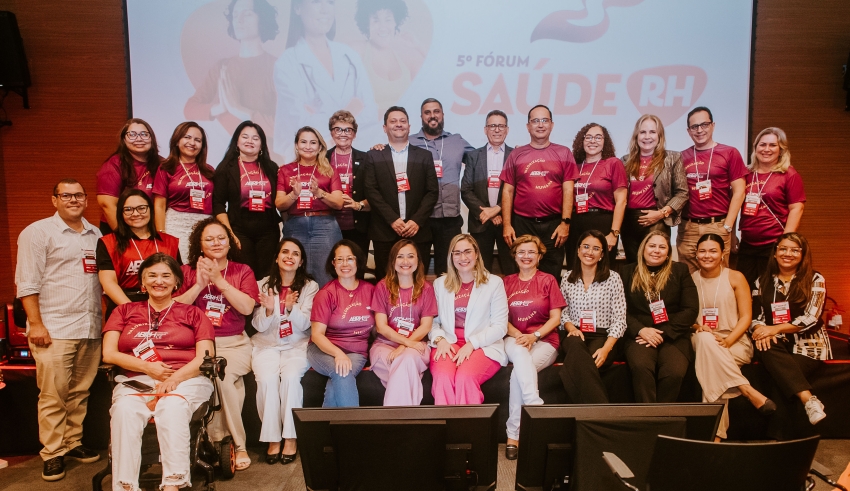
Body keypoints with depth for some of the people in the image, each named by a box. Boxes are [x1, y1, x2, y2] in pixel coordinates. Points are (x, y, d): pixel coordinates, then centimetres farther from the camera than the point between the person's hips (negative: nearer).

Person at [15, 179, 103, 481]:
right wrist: (36, 324, -12)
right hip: (54, 330, -5)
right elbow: (27, 283, -6)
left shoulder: (96, 235, 15)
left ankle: (73, 442, 23)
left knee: (80, 392, 10)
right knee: (53, 395, -2)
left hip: (91, 329, 5)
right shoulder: (38, 232, 0)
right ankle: (53, 454, 9)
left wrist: (105, 316, 12)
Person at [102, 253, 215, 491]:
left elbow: (205, 357, 5)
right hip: (135, 381, 2)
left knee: (172, 407, -34)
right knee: (124, 410, -31)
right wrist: (148, 368, -6)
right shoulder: (125, 311, 22)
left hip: (186, 379, -1)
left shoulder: (192, 313, 16)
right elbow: (109, 354, 10)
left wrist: (175, 379, -14)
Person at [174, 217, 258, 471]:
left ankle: (216, 440, -11)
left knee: (226, 376, -30)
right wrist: (200, 284, -9)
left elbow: (247, 307, -6)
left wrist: (219, 280, -8)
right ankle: (238, 444, -16)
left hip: (234, 343, 0)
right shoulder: (188, 271, 12)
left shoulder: (242, 271, 10)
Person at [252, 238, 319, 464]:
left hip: (297, 345, -1)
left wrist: (292, 308, -26)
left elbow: (304, 325, -6)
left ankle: (291, 438, -17)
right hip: (267, 345, 1)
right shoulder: (264, 284, 4)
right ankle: (273, 439, -15)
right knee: (267, 379, -28)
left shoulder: (310, 286, 2)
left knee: (291, 376, -30)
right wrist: (269, 310, -21)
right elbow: (259, 326, 0)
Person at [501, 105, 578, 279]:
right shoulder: (516, 154, 7)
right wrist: (506, 224, -2)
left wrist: (565, 222, -7)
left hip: (553, 224, 0)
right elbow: (508, 191, 5)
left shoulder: (564, 153, 5)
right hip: (522, 223, 1)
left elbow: (568, 189, 1)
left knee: (551, 276, 6)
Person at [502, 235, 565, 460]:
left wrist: (534, 335, -15)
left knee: (519, 371, -33)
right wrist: (518, 335, -12)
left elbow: (555, 318, 2)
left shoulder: (548, 280, 8)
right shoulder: (506, 282, 14)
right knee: (521, 353, -38)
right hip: (514, 339, 1)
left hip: (545, 341, -1)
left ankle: (513, 435, -30)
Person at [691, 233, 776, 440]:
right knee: (704, 340, -37)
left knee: (710, 359, -36)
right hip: (701, 341, 2)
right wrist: (697, 328, -15)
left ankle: (717, 432, -31)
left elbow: (746, 317, -3)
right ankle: (749, 391, -34)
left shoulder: (735, 277, 2)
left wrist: (727, 340, -18)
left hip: (735, 342, -1)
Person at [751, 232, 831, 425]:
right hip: (776, 344, 2)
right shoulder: (763, 282, 14)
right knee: (765, 348, -35)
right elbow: (754, 315, 8)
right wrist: (761, 330, -16)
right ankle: (808, 399, -44)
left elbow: (810, 318, -7)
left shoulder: (815, 280, 4)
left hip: (807, 344, -2)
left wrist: (775, 329, -17)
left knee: (782, 374, -33)